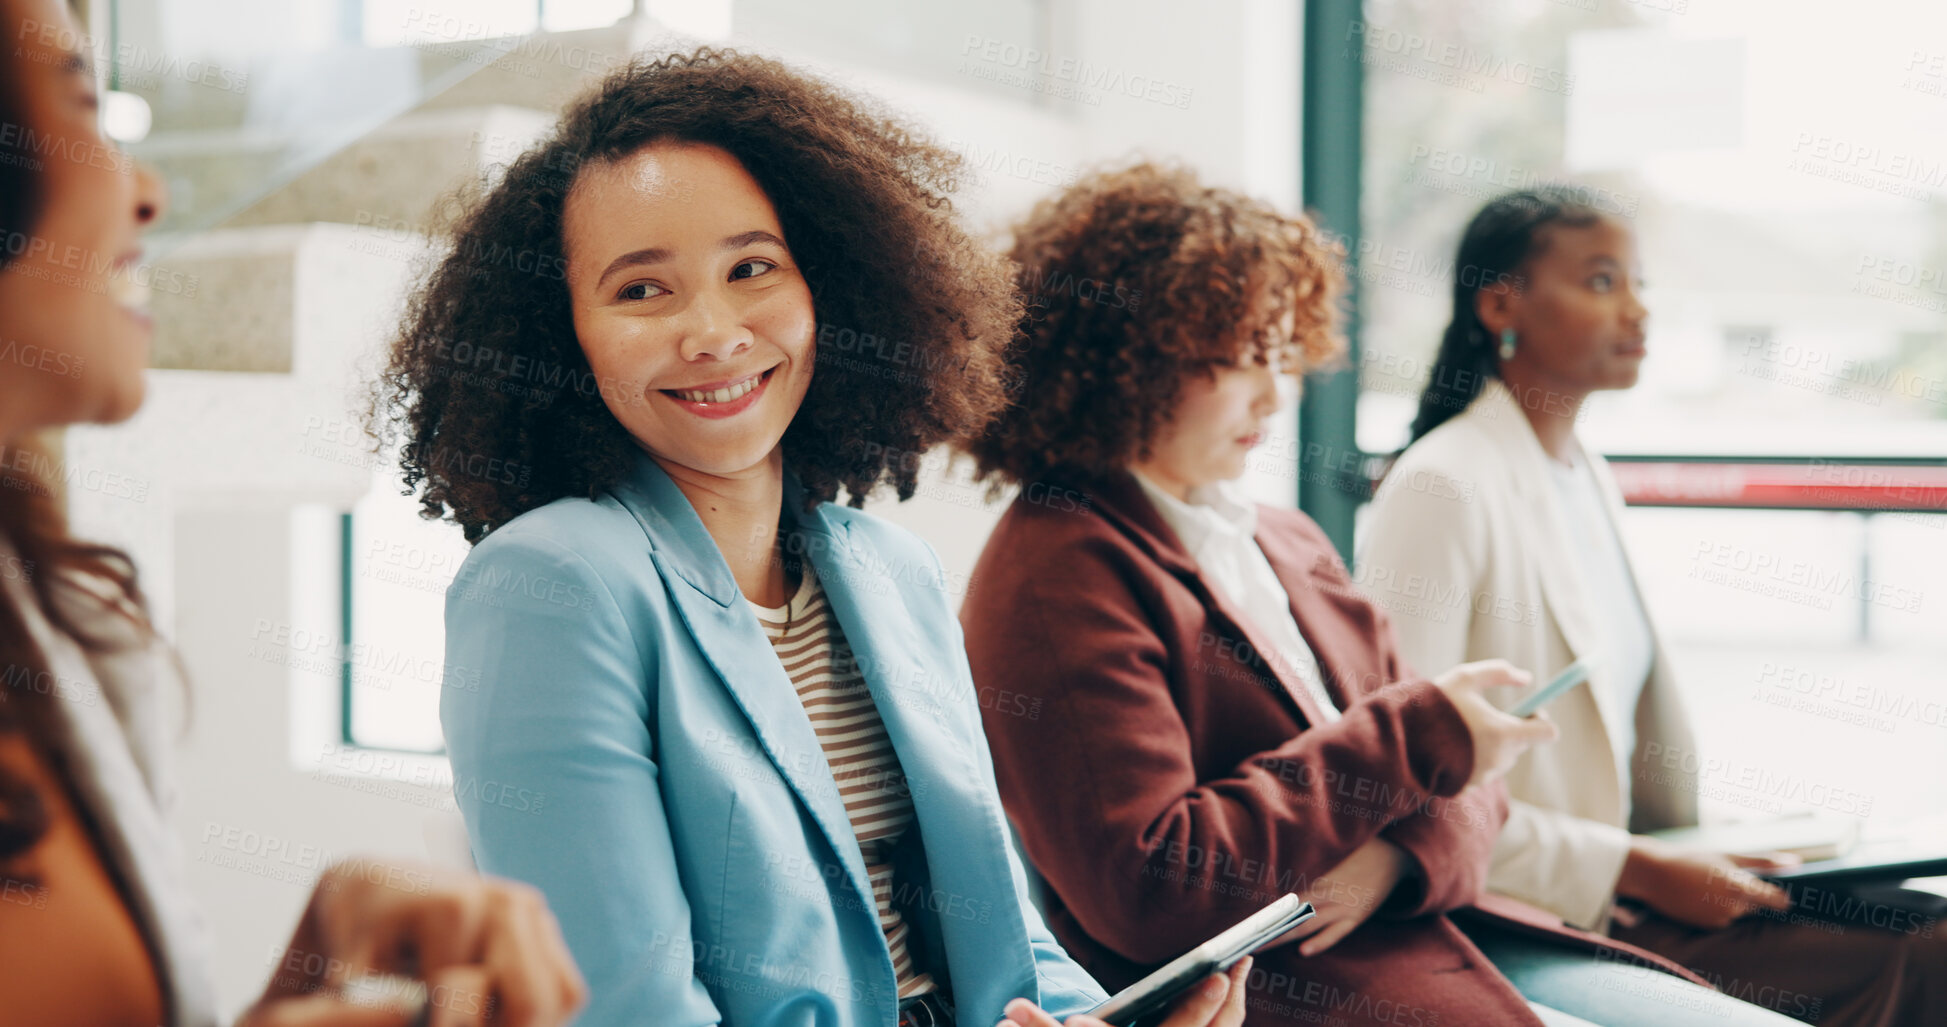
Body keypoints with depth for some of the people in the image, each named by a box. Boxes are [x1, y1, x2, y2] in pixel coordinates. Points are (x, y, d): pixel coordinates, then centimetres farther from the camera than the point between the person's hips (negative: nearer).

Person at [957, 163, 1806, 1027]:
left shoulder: (1289, 544, 17)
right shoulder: (1057, 575, -11)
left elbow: (1460, 780, 15)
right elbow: (1148, 890, -19)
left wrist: (1401, 851, -11)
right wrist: (1415, 736, -14)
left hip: (1433, 933, 8)